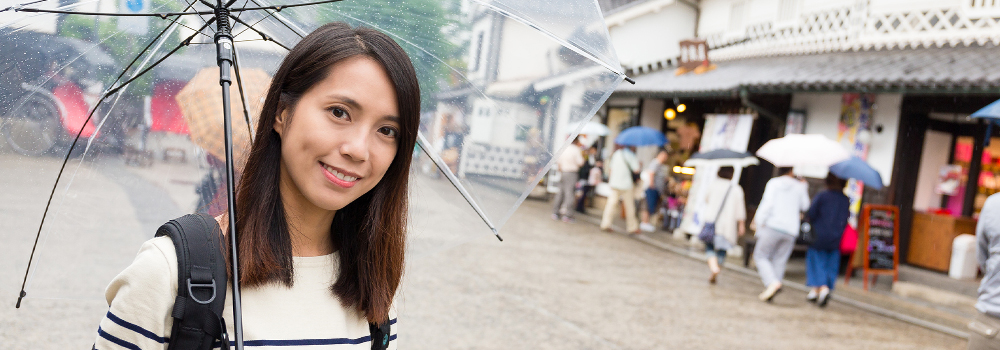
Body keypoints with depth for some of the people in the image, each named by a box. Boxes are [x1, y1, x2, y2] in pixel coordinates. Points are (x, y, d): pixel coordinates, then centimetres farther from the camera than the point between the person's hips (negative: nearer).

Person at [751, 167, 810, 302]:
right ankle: (769, 291, 2)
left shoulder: (773, 183, 0)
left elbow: (767, 203, -11)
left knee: (760, 256, 4)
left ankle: (772, 282, -18)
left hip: (773, 226, -4)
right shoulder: (799, 186, 11)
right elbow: (805, 206, 21)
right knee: (779, 260, 7)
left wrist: (759, 222, -4)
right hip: (791, 230, 4)